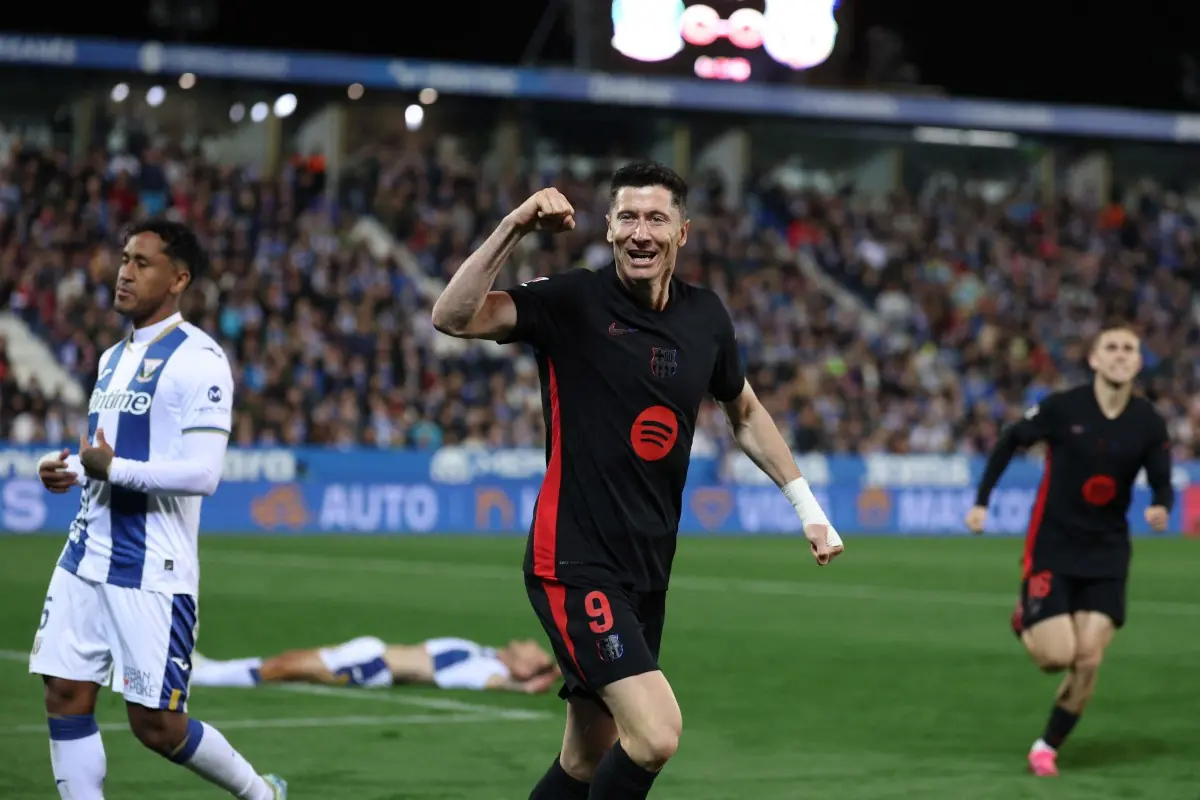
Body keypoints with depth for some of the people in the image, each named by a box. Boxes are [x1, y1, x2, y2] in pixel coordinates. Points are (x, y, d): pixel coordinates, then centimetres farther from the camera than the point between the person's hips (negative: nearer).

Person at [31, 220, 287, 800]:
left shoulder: (198, 359, -12)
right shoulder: (113, 358, 15)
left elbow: (203, 473, -20)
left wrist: (112, 468, -21)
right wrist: (72, 469, 6)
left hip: (152, 571, -8)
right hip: (86, 556, 8)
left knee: (154, 725, -2)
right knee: (65, 700, 1)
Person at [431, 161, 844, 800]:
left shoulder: (706, 317, 7)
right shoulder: (571, 302, -10)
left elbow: (745, 414, 24)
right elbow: (454, 317, -23)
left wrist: (806, 506, 22)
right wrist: (513, 228, -31)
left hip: (647, 571, 6)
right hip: (574, 562, -6)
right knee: (657, 733, -22)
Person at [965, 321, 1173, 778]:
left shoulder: (1148, 423, -6)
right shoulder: (1063, 408, -13)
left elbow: (1162, 482, 3)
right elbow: (1010, 443, 1)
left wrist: (1161, 507, -21)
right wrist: (981, 501, -2)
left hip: (1107, 553, 2)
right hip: (1052, 547, -2)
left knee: (1089, 660, -6)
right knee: (1058, 656, -10)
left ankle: (1048, 747, 13)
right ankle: (1025, 623, 26)